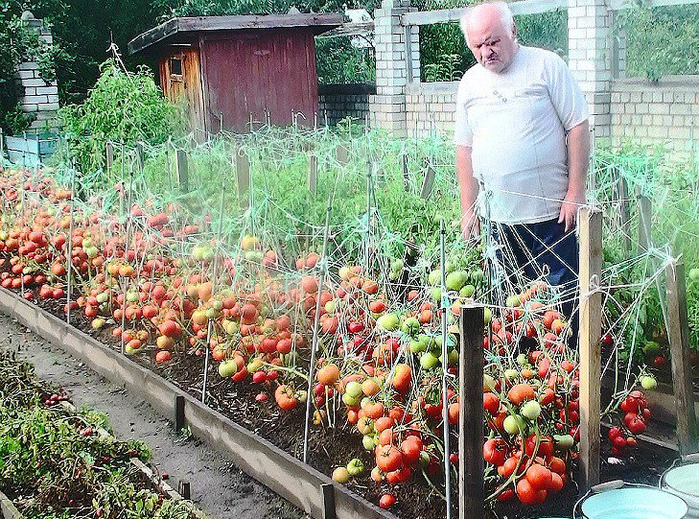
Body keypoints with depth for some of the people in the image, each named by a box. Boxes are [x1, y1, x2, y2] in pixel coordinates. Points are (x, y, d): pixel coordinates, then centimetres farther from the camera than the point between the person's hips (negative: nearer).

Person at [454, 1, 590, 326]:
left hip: (551, 213, -4)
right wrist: (468, 210, 10)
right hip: (497, 215, 4)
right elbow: (464, 149, 14)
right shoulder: (470, 83, 10)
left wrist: (575, 193, -9)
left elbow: (578, 128, -4)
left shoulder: (546, 65, -3)